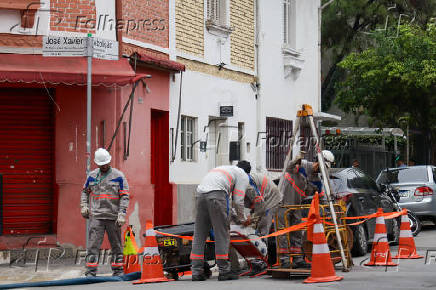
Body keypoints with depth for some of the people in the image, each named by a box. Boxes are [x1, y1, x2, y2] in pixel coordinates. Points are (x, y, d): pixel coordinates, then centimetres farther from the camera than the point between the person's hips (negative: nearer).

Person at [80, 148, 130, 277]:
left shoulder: (118, 176, -1)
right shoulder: (92, 176, 8)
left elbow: (125, 196, -4)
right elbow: (85, 191, 22)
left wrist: (122, 214, -12)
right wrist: (84, 206, 6)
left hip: (113, 217, -1)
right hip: (96, 216, 1)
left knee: (116, 245, 8)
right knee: (93, 244, -6)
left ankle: (118, 270, 19)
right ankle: (90, 271, -6)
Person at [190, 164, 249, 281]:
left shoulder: (225, 169, 38)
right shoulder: (243, 175, 16)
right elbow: (238, 200, 8)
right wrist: (242, 218, 22)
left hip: (200, 194, 7)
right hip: (216, 194, -7)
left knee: (199, 235, 8)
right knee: (222, 234, 0)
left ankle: (196, 272, 7)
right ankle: (224, 271, 1)